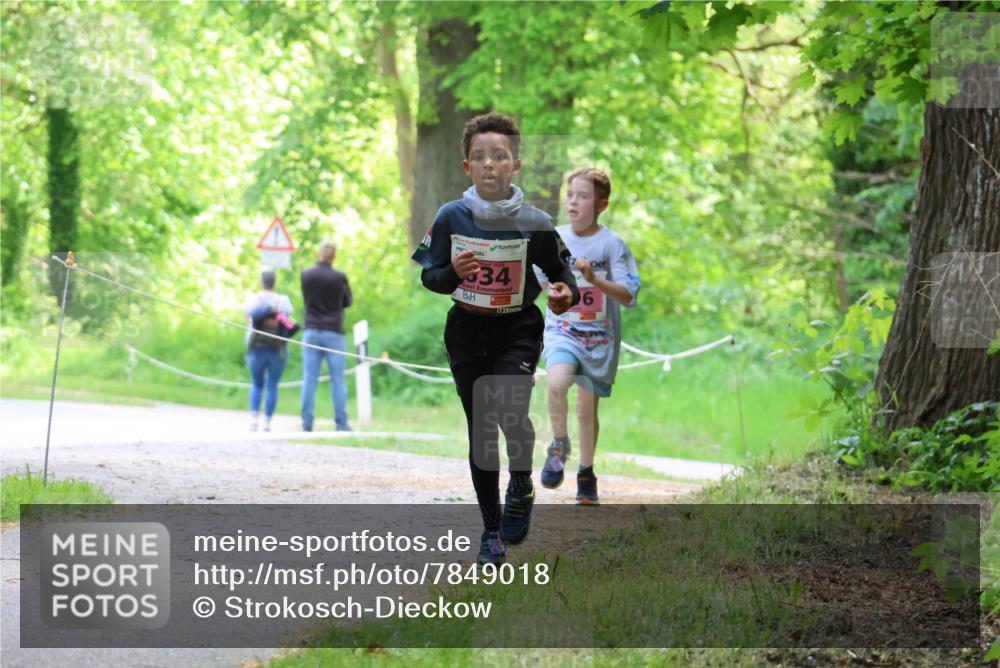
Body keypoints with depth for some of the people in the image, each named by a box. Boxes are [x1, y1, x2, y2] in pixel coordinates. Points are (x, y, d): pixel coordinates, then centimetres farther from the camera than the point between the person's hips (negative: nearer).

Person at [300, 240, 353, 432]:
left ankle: (307, 424, -1)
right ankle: (341, 423, 0)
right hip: (333, 332, -2)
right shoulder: (339, 277, -8)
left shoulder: (306, 275, -1)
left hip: (311, 331, 2)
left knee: (309, 378, 3)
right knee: (337, 379, 3)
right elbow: (347, 301, 5)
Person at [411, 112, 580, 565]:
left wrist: (566, 295, -17)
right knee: (480, 428, 8)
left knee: (509, 410, -26)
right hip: (467, 331, 2)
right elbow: (428, 276, 3)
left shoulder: (534, 223, -8)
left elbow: (560, 273, 5)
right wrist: (453, 272, -18)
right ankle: (491, 530, 21)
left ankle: (521, 486, 4)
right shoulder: (451, 217, -5)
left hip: (518, 329, -2)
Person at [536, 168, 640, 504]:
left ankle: (586, 473, 26)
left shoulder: (611, 244, -8)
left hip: (599, 337, -1)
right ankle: (559, 447, -5)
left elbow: (627, 296, -16)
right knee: (557, 382, -27)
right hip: (561, 330, 1)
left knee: (587, 408, 5)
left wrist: (595, 280, -29)